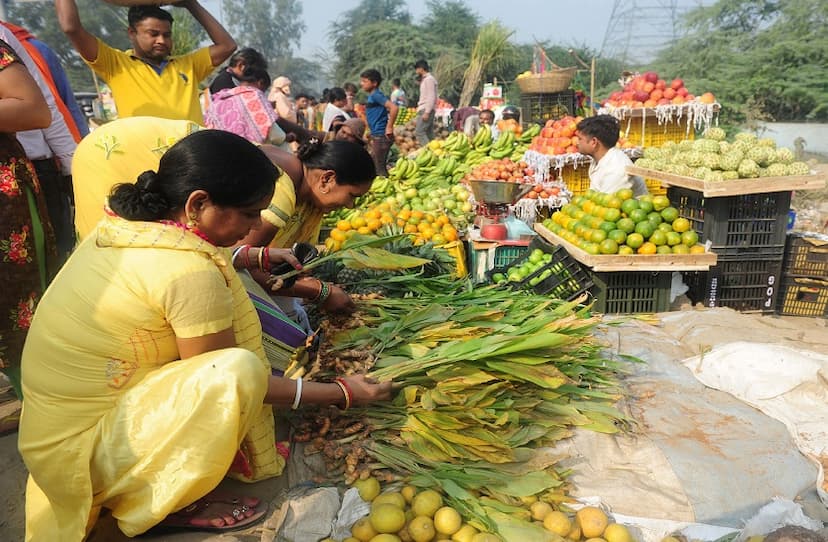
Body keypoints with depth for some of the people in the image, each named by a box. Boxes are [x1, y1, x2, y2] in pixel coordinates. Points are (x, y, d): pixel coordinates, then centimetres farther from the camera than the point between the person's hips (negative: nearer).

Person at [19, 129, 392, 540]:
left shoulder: (128, 222, -3)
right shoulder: (190, 274, -26)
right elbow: (231, 379, -14)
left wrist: (258, 256, 25)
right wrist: (342, 393, -6)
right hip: (83, 450, -9)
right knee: (240, 369, -28)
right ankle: (155, 504, -4)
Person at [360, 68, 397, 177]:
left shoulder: (376, 95, -14)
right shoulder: (372, 96, 14)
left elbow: (393, 107, -27)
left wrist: (389, 127, -23)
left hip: (381, 136, -10)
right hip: (377, 136, 10)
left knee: (379, 168, -5)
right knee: (373, 165, 16)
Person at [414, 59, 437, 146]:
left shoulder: (429, 79, -10)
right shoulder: (425, 79, 19)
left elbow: (431, 97, -17)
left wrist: (426, 112, -22)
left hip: (426, 110, -10)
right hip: (424, 110, 10)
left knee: (419, 132, -16)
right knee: (429, 133, 8)